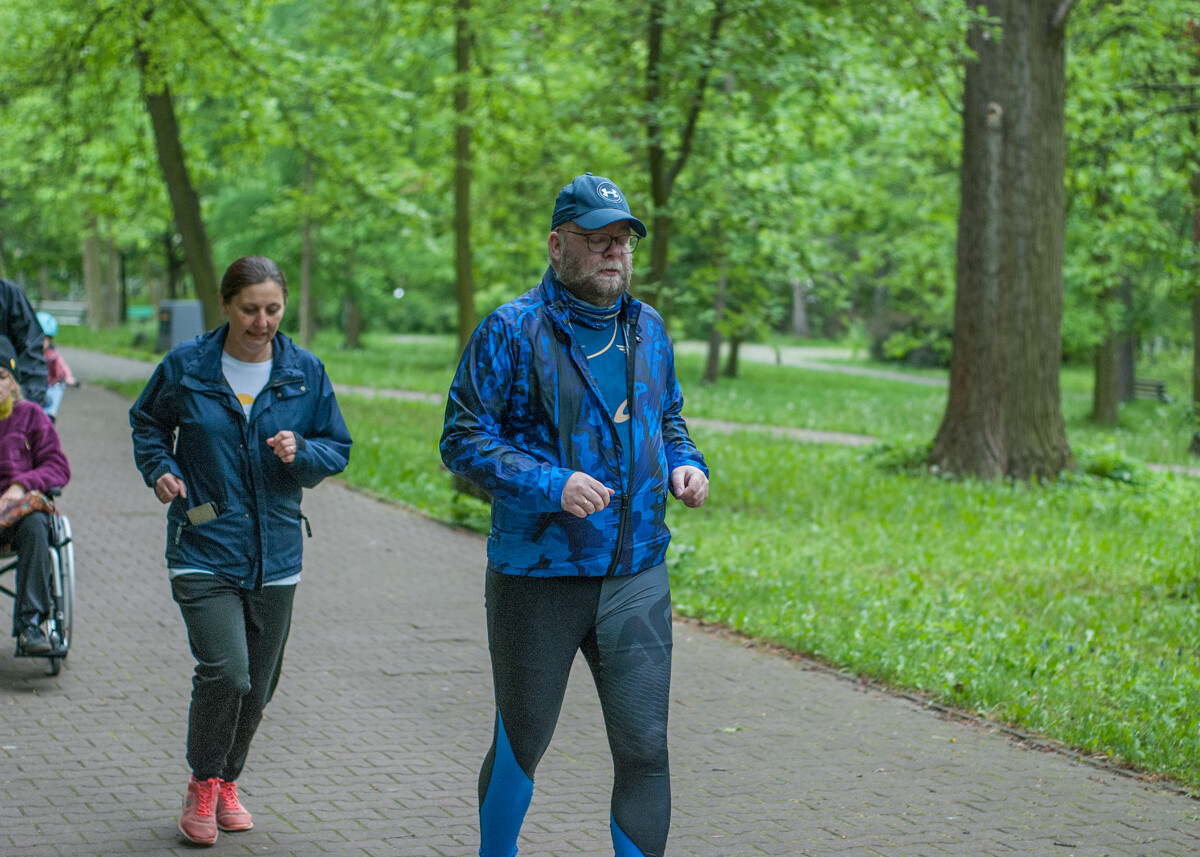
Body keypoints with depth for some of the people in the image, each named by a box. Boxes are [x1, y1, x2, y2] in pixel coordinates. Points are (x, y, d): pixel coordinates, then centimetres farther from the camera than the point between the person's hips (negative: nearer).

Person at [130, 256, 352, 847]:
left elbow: (338, 449, 9)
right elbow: (147, 422, 15)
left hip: (275, 553, 3)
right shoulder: (185, 367, -3)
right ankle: (202, 783, 5)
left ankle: (227, 782, 35)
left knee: (257, 685, 11)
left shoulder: (305, 373, 2)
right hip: (203, 548, -3)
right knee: (224, 671, -18)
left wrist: (301, 452, -12)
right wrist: (159, 468, -4)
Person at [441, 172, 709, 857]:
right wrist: (551, 485, -22)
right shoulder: (513, 332, -8)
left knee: (645, 747, -2)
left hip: (637, 576, 4)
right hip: (538, 575, -4)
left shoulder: (648, 330, 10)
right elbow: (464, 440, -10)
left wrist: (685, 465, 2)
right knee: (521, 742, 10)